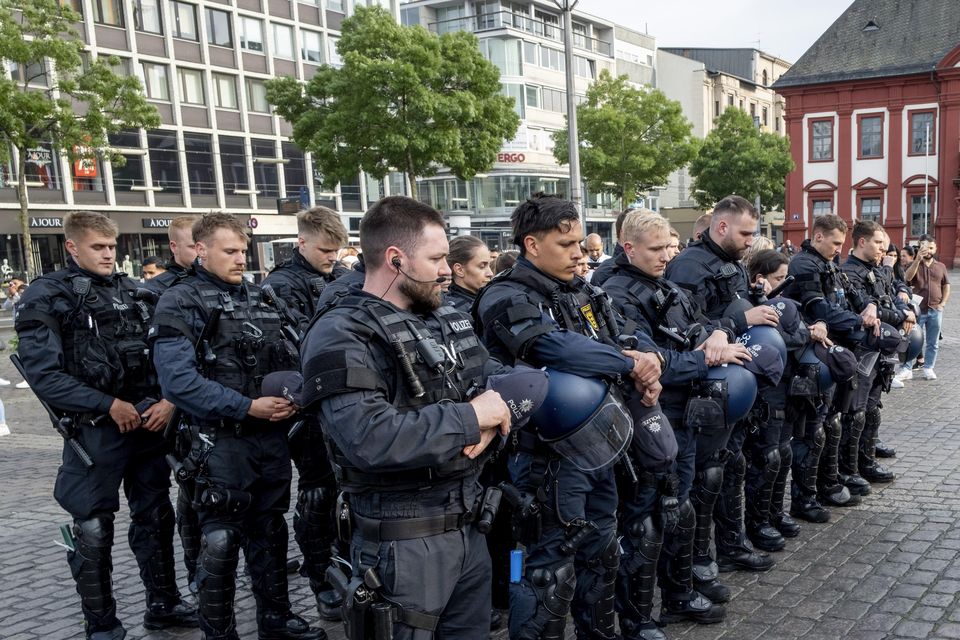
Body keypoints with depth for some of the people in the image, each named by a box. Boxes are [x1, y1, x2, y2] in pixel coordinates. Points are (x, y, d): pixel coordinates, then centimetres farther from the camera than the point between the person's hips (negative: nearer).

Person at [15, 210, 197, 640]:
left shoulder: (132, 292, 9)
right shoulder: (47, 298, -5)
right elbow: (43, 374, -13)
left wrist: (169, 401, -7)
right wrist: (109, 405, -16)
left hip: (149, 425, 5)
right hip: (93, 431, -5)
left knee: (156, 517, 14)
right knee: (93, 532, 4)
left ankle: (163, 605, 30)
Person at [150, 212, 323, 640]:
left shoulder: (260, 297, 12)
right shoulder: (180, 304, -8)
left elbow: (288, 357, 16)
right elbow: (178, 380, -19)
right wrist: (247, 407, -21)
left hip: (272, 437, 6)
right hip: (221, 442, -6)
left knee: (270, 531, 17)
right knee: (221, 541, 2)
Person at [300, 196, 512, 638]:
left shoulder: (448, 321, 10)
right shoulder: (341, 336, -16)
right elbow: (370, 440, -30)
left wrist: (491, 424, -11)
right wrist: (469, 417, -21)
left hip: (467, 527, 8)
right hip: (402, 545, -7)